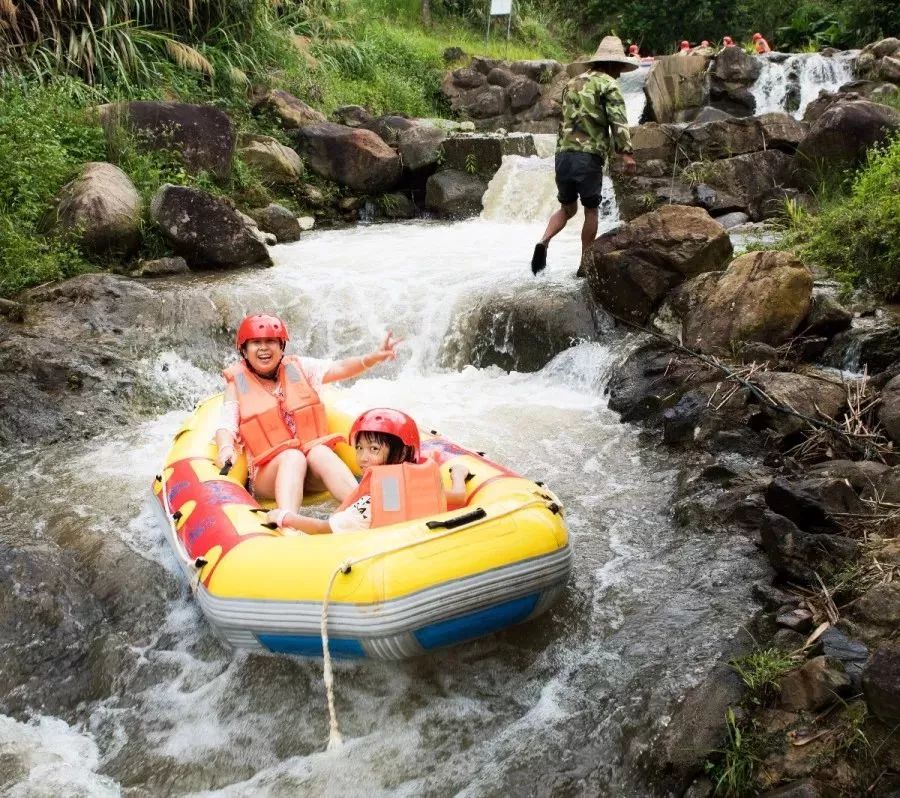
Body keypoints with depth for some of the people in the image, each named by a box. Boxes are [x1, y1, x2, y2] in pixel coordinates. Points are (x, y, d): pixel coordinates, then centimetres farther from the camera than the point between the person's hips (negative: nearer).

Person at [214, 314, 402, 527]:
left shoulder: (298, 368, 13)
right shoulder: (237, 382, 9)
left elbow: (340, 368, 1)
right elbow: (226, 425, -1)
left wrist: (374, 357, -17)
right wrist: (226, 448, -24)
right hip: (269, 472, -1)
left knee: (321, 452, -31)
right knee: (293, 457, -33)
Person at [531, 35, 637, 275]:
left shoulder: (573, 83, 22)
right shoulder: (607, 84, -1)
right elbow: (618, 120, -12)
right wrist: (627, 152, -16)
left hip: (563, 154, 6)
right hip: (588, 156, -6)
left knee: (567, 208, 17)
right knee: (591, 210, 7)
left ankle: (543, 242, -7)